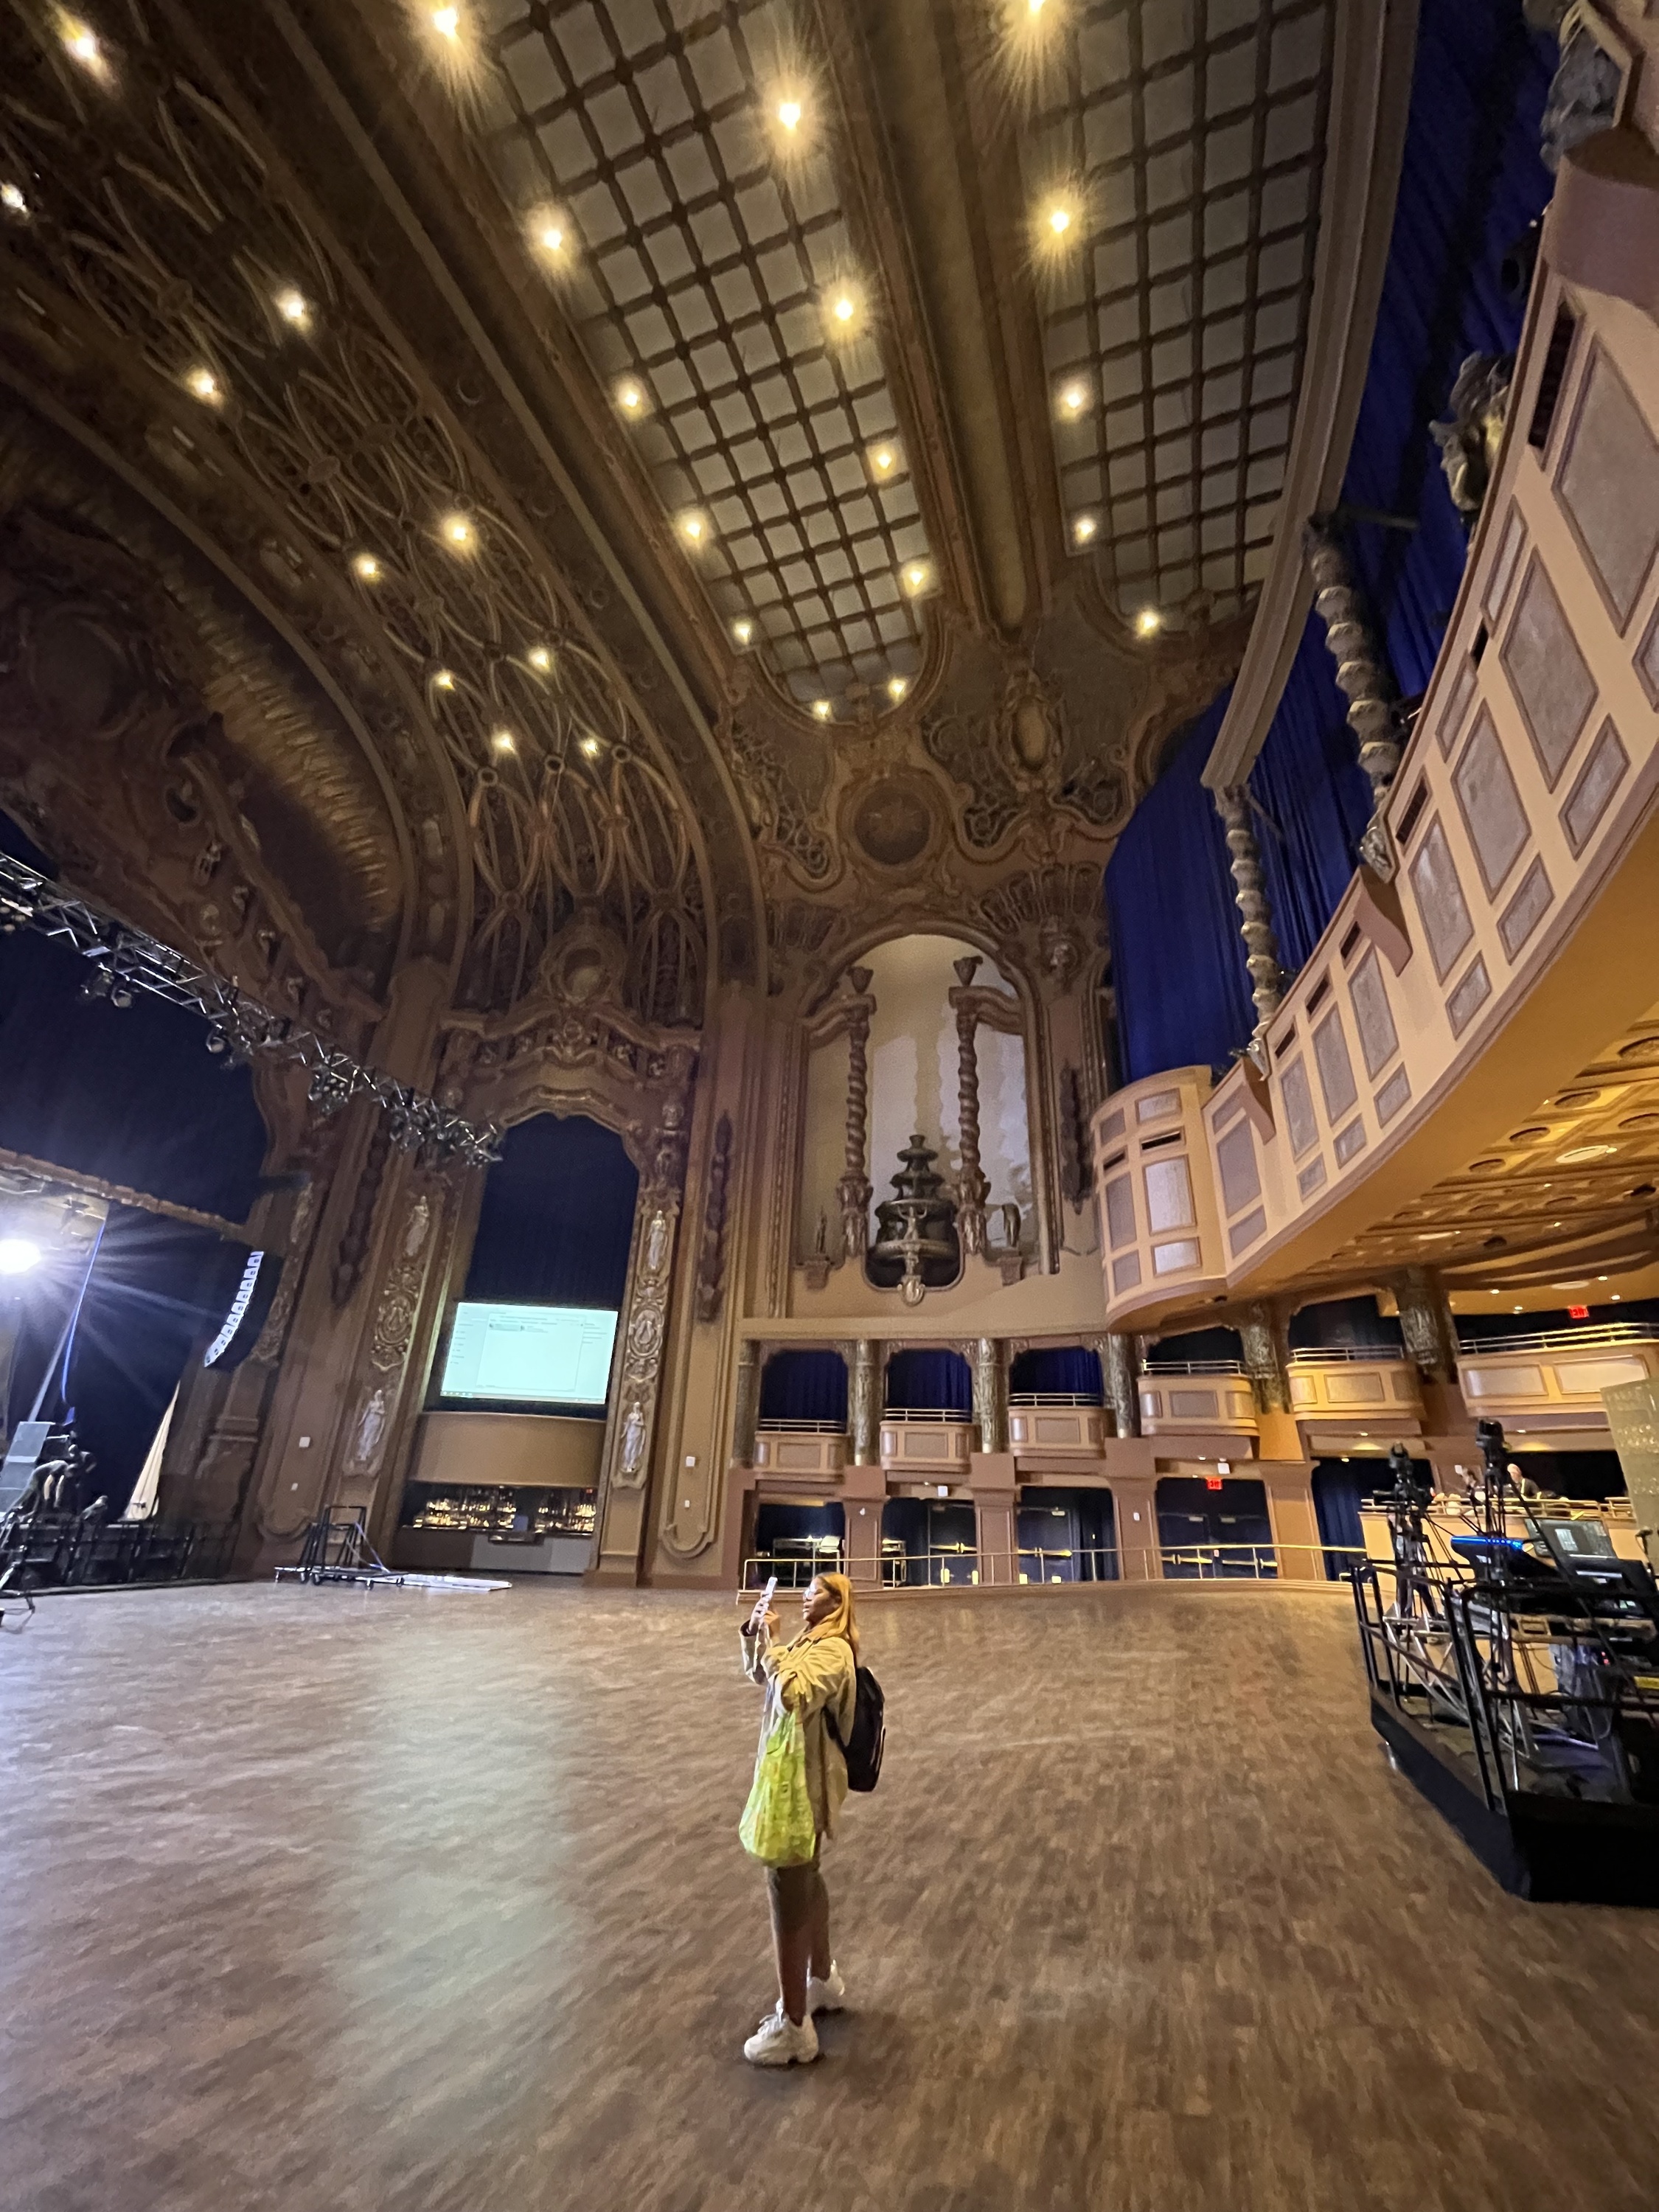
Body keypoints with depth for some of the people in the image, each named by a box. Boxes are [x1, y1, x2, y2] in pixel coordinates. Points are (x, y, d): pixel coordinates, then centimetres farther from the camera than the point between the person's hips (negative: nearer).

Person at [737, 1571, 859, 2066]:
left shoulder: (832, 1650, -21)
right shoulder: (811, 1643, 8)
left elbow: (795, 1694, -37)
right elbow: (757, 1673, 18)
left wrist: (772, 1642, -30)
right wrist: (753, 1633, 0)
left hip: (804, 1783, -10)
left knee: (788, 1893, -1)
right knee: (804, 1881, 24)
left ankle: (793, 2028, 11)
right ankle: (823, 1981, 43)